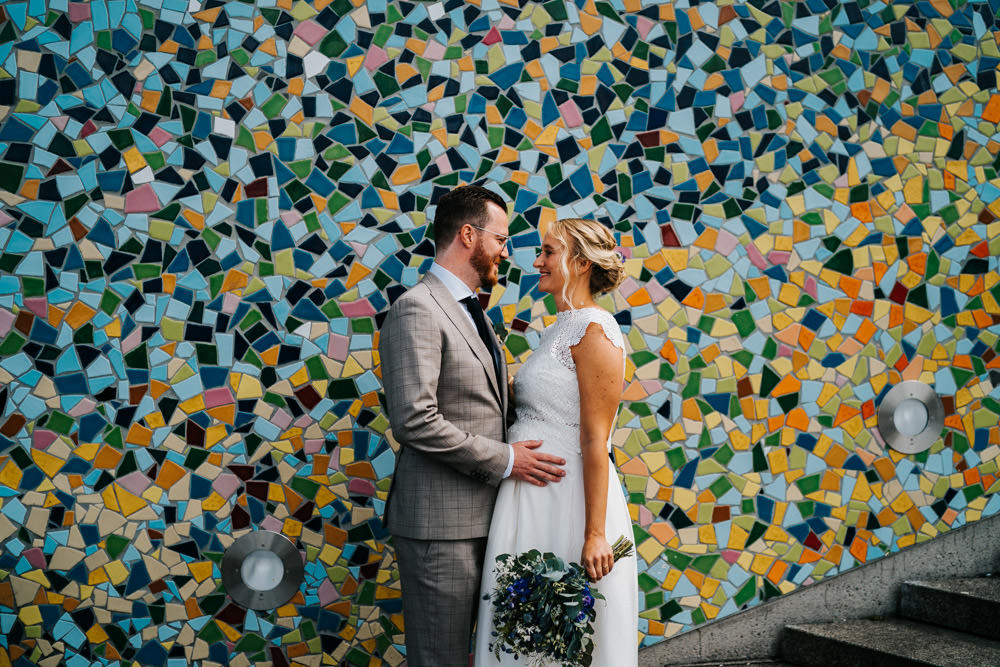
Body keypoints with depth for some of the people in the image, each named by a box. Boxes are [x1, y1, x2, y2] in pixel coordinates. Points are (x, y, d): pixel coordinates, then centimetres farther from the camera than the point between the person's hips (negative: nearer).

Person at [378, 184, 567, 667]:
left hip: (477, 516, 10)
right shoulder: (417, 310, -14)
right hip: (438, 522, -9)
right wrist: (502, 460, -17)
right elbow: (414, 421, -23)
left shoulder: (470, 312, 18)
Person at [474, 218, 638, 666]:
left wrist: (594, 534, -21)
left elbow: (595, 441, -19)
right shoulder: (558, 331, 15)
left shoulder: (594, 332, -14)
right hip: (534, 498, 9)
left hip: (568, 497, -9)